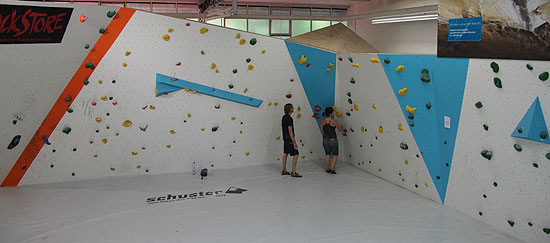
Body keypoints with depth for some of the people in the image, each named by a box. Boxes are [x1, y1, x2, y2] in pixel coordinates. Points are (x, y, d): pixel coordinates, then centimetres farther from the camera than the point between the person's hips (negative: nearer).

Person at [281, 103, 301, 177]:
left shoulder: (284, 117, 9)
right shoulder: (289, 118, -22)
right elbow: (290, 132, -24)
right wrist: (294, 143, -22)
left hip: (285, 138, 10)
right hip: (290, 139, -10)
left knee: (286, 154, 14)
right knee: (295, 155, -6)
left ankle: (284, 171, 21)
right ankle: (294, 173, -6)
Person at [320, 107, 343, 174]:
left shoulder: (323, 121, -7)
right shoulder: (334, 121, -18)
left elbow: (322, 130, 5)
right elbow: (339, 129, -2)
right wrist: (341, 127, 21)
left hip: (325, 140, 4)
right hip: (333, 140, -4)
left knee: (327, 155, 18)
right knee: (335, 155, 12)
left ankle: (327, 169, 26)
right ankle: (332, 169, 4)